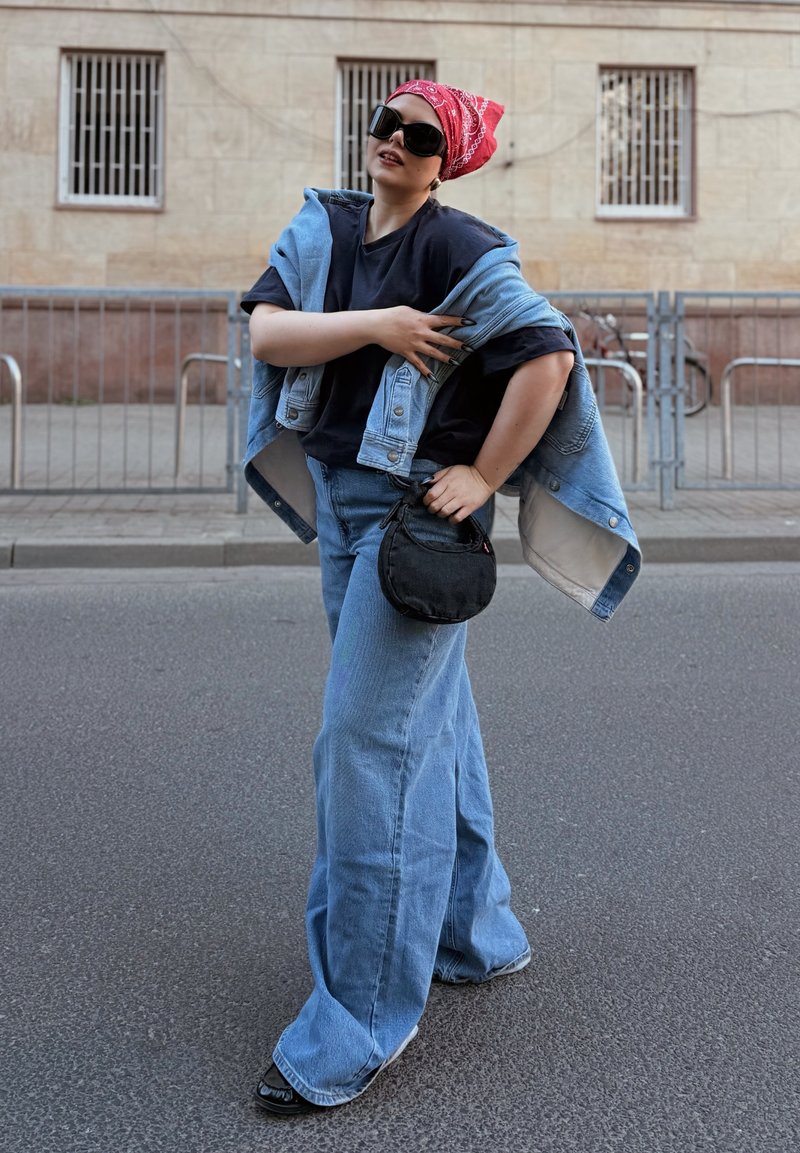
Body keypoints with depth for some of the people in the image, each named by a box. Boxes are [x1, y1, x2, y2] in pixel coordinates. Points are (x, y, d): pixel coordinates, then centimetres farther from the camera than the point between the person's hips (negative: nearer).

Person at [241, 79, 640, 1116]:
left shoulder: (459, 251, -11)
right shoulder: (321, 230, 8)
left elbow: (550, 356, -16)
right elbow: (265, 333, -4)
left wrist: (483, 477, -16)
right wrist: (376, 323, -16)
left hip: (418, 508, -7)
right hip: (340, 501, 8)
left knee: (367, 741, -11)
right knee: (432, 727, 17)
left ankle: (362, 1019, -2)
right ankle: (473, 934, 34)